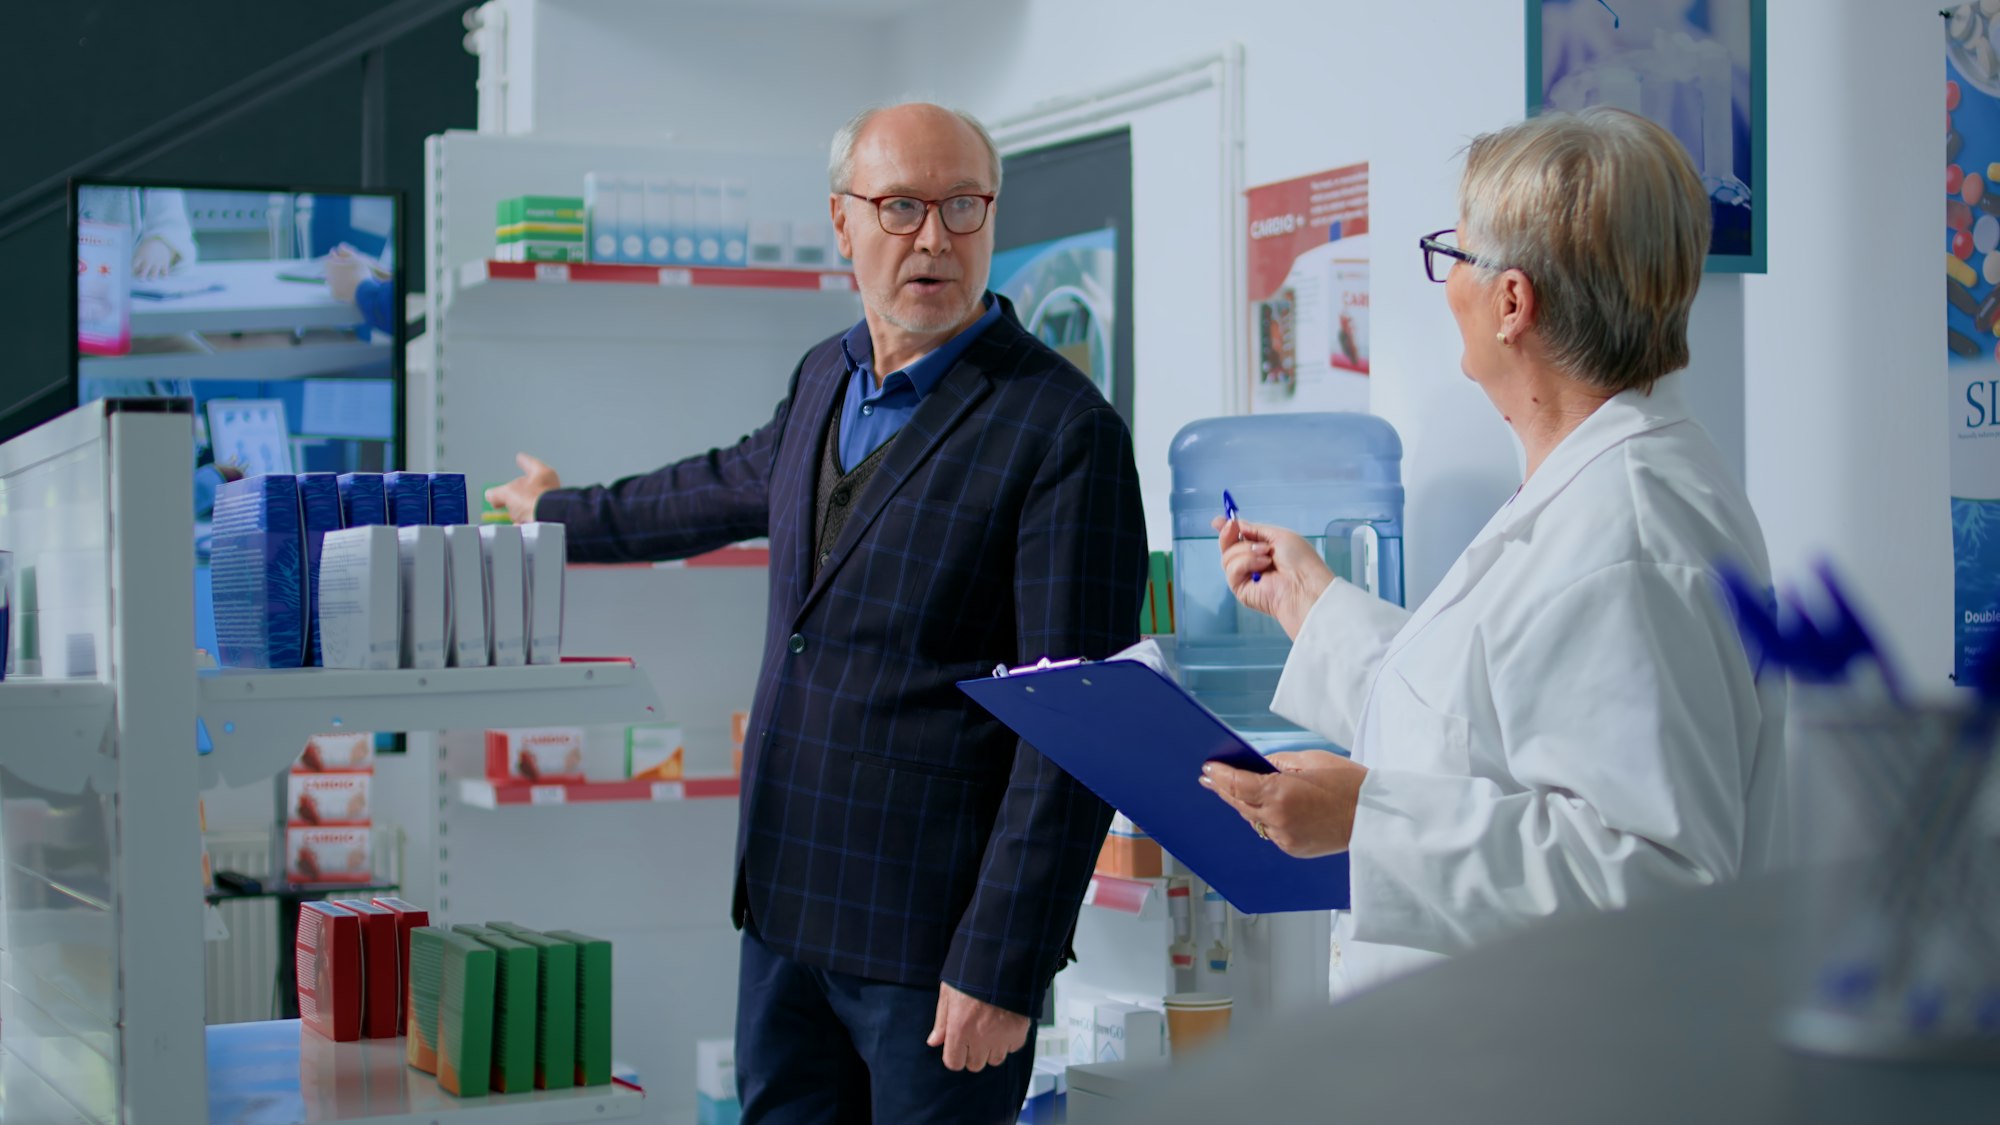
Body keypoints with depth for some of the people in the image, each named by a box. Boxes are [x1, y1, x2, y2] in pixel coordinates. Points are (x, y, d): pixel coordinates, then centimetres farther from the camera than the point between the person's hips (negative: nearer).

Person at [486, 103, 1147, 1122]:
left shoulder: (1064, 431, -14)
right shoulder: (828, 378, 10)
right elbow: (737, 484, 32)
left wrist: (1002, 968, -18)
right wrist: (563, 514, 47)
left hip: (931, 933, -7)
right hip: (786, 903, 7)